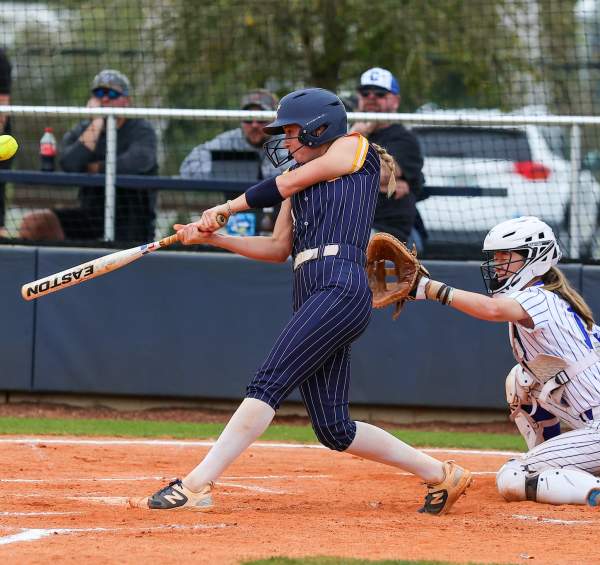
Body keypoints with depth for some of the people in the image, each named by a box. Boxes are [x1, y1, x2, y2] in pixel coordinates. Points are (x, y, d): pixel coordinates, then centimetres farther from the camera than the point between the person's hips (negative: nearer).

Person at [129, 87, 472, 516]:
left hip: (342, 287, -9)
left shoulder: (354, 148, 8)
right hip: (310, 297, 9)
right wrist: (212, 236, 18)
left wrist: (226, 209, 14)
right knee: (333, 429, 4)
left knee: (269, 384, -17)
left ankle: (195, 487, -23)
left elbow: (286, 184, 5)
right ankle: (441, 475, 14)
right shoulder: (302, 185, 29)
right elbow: (278, 249, 27)